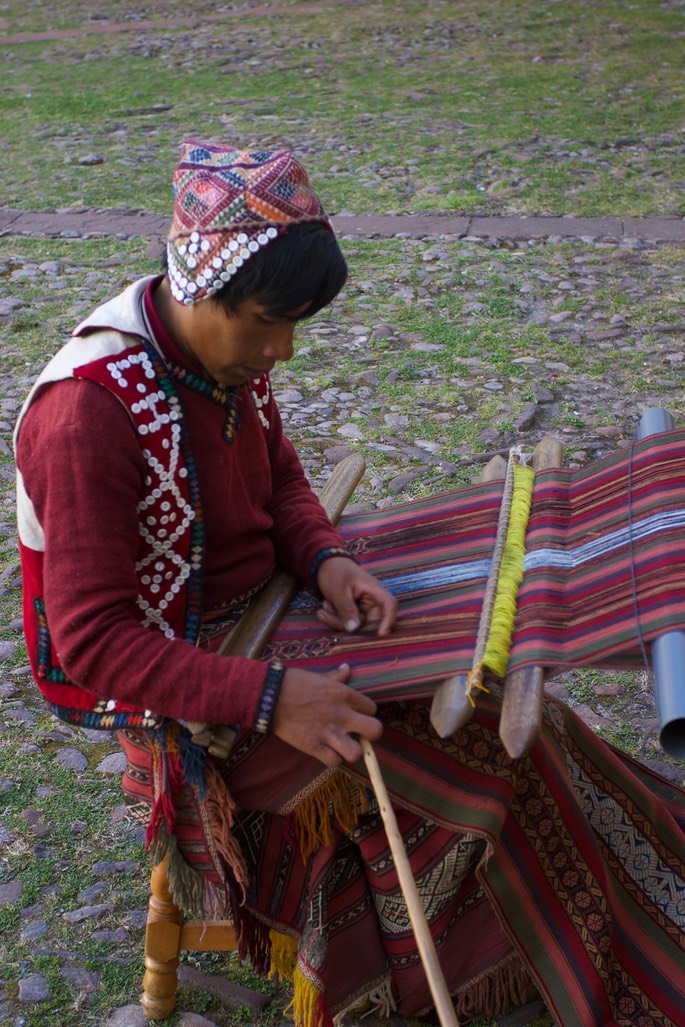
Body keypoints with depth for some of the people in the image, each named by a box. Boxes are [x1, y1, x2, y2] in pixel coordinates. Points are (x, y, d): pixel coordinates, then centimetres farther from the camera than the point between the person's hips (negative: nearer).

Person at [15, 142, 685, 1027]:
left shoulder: (225, 352, -4)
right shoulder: (89, 414, -29)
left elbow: (281, 483, 9)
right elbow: (93, 640, -27)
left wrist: (326, 561, -13)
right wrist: (268, 700, -34)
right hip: (178, 694, -7)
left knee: (485, 686, -1)